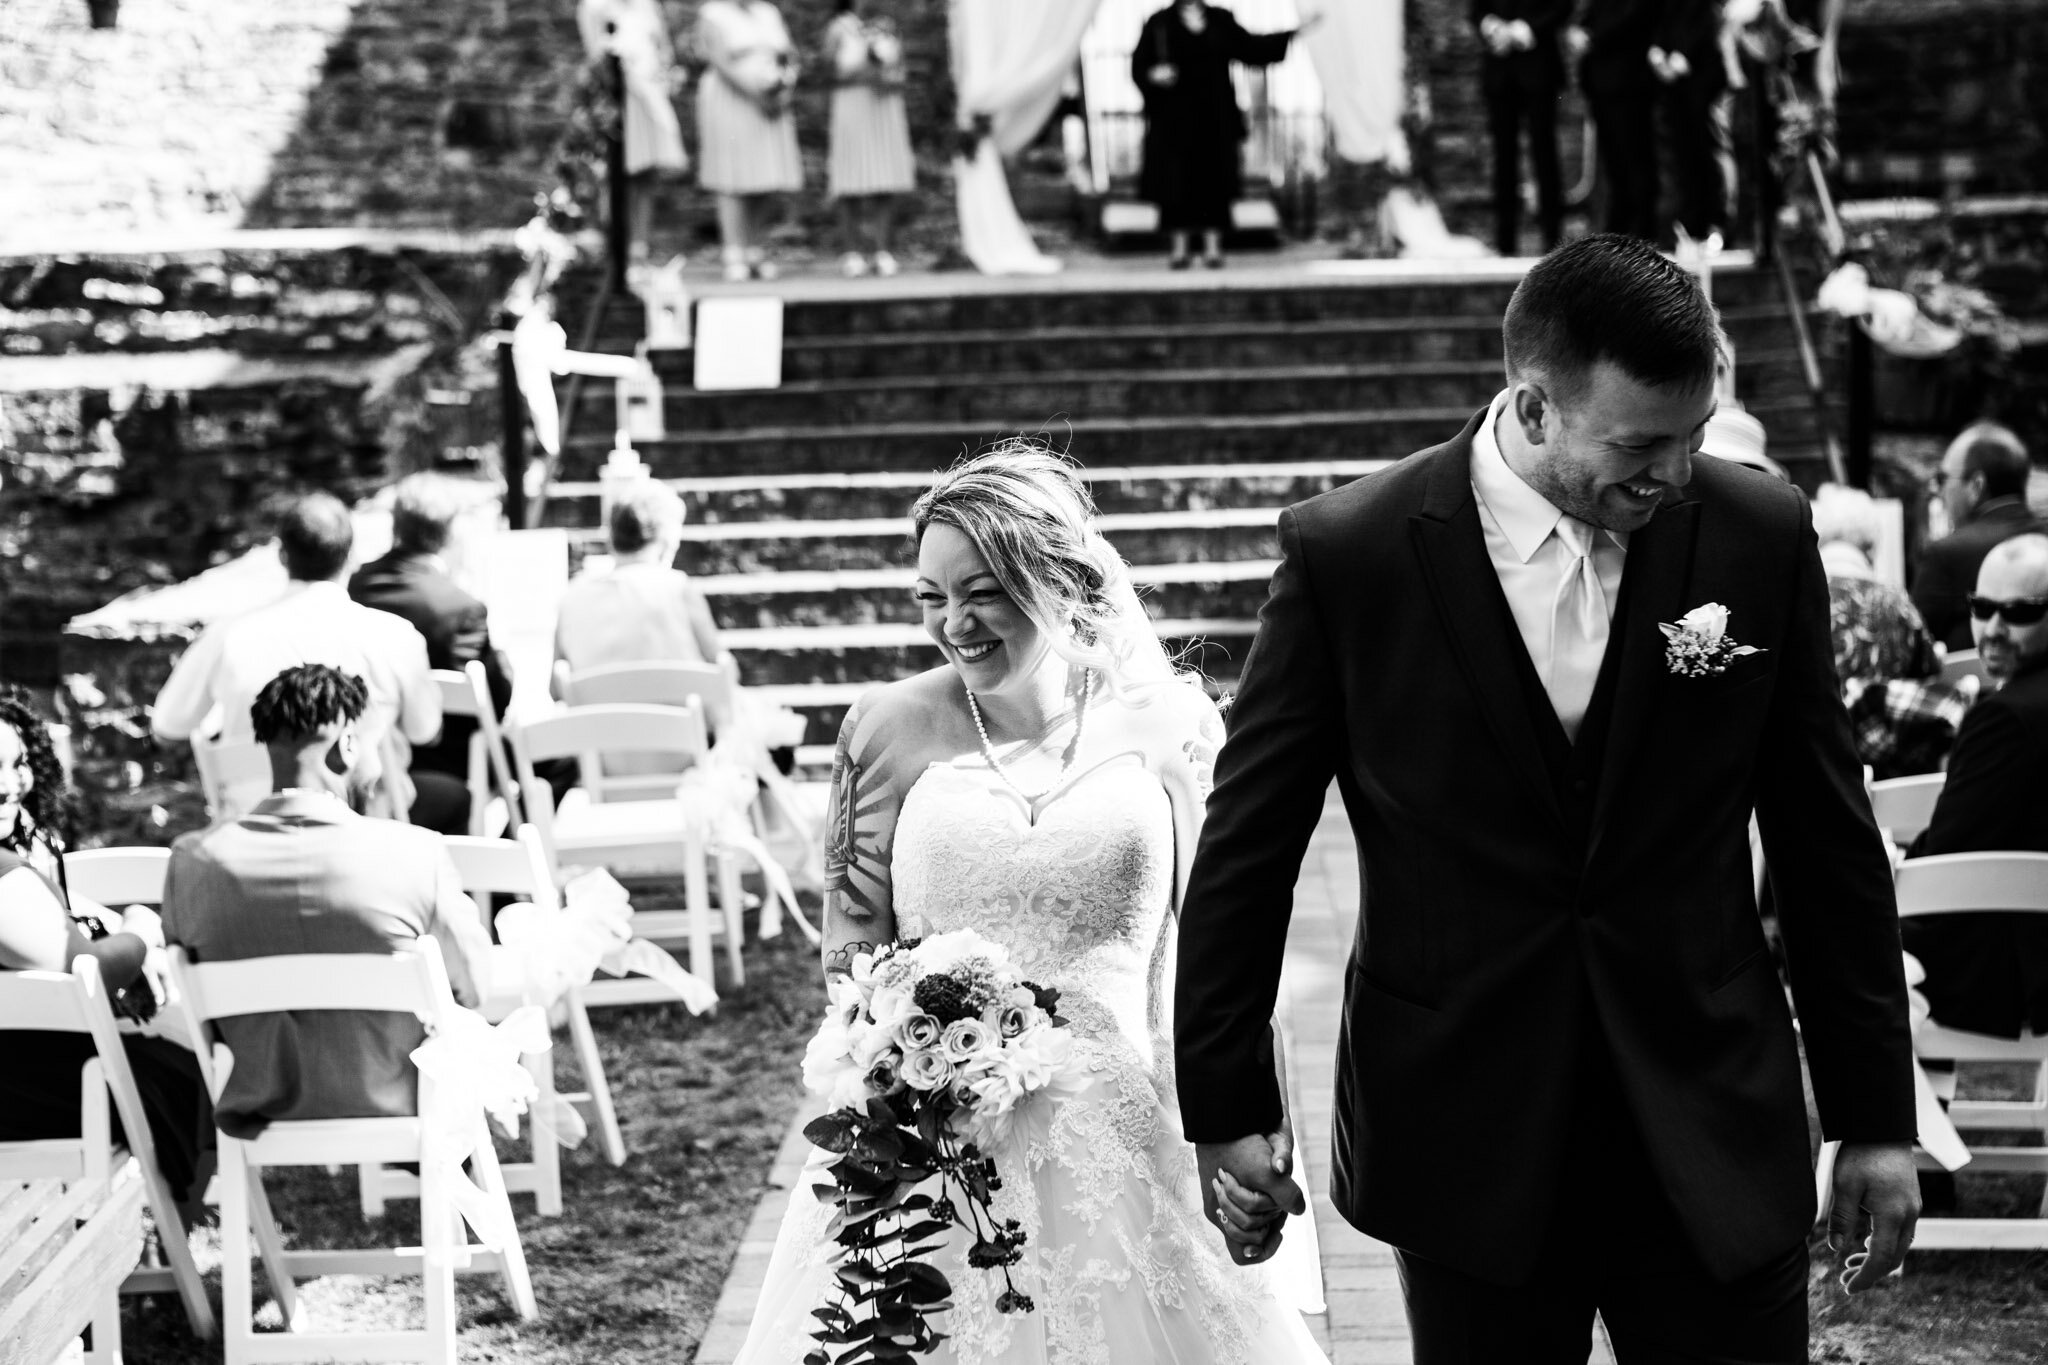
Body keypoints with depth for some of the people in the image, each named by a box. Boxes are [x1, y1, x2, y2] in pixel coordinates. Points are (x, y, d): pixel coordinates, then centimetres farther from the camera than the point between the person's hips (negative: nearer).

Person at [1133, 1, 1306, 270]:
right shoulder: (1159, 24, -1)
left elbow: (1250, 48, 13)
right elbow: (1139, 66, -2)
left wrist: (1292, 33, 9)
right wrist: (1153, 75, -24)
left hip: (1215, 119, 2)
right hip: (1174, 119, -2)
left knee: (1214, 180, 0)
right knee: (1176, 184, -2)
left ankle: (1213, 247, 5)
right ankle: (1179, 249, 5)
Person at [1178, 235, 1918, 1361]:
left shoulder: (1759, 536, -4)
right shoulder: (1347, 552, -10)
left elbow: (1829, 846, 4)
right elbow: (1246, 846, -1)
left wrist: (1873, 1114, 7)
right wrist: (1226, 1107, 1)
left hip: (1715, 1136, 2)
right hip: (1466, 1148, -1)